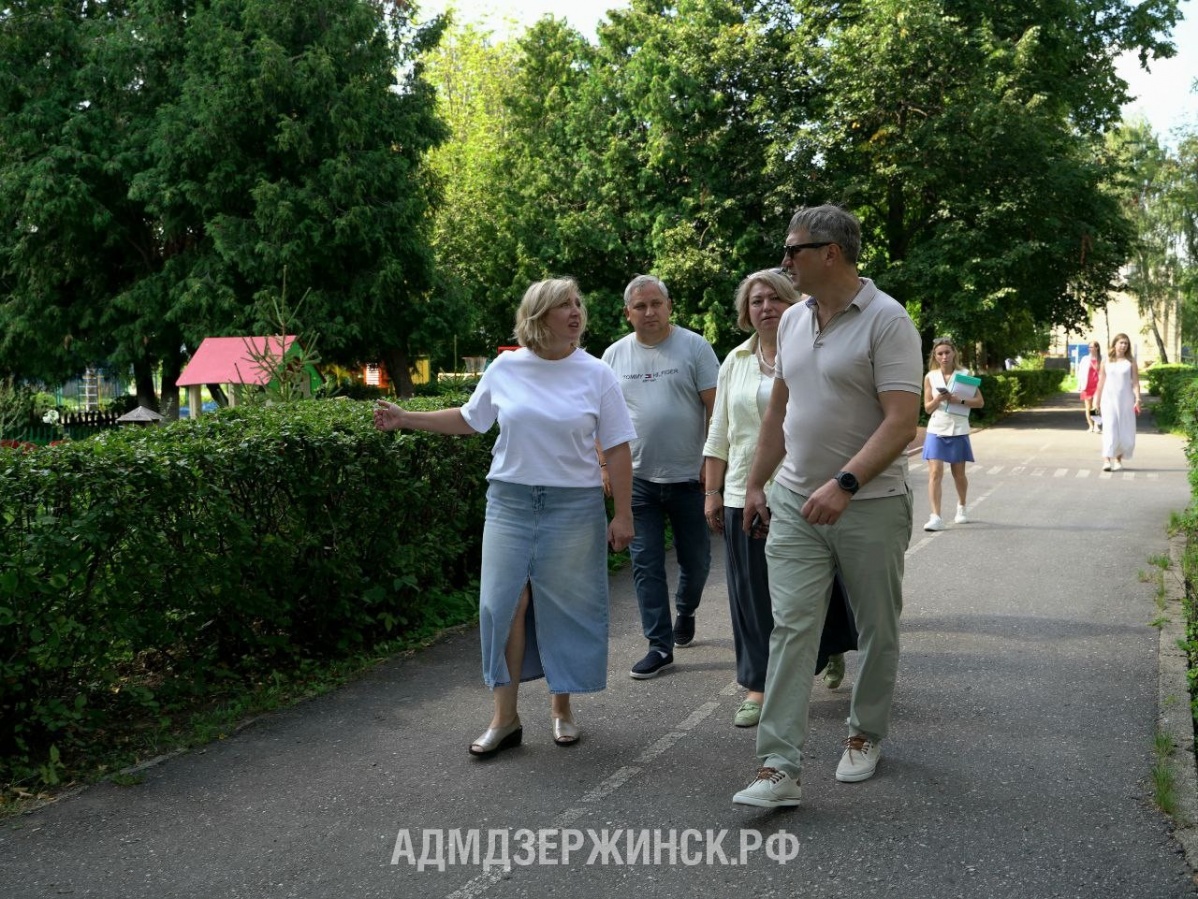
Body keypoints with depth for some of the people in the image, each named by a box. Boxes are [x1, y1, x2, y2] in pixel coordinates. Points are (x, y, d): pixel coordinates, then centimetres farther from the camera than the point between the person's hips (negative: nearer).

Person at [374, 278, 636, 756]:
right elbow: (469, 418, 16)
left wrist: (623, 514, -5)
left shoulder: (596, 374, -3)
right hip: (510, 501, 1)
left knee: (565, 608, 4)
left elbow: (616, 449, -2)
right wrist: (406, 419, 11)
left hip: (573, 506, -1)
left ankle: (561, 708, 21)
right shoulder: (504, 368, 1)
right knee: (504, 602, -1)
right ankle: (505, 717, 9)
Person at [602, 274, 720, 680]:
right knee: (646, 564, 2)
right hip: (637, 478, 2)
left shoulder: (694, 347, -3)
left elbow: (715, 408, -5)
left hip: (689, 477, -2)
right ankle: (661, 646, 10)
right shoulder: (615, 355, 6)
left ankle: (685, 611, 40)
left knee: (695, 559, 11)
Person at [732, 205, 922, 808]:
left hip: (869, 505, -5)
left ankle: (866, 735, 32)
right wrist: (756, 483, 16)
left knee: (876, 631, 11)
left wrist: (844, 484, -29)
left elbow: (902, 422, -20)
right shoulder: (793, 320, 10)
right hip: (795, 502, 5)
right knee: (790, 627, -3)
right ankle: (779, 768, -5)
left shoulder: (886, 321, -12)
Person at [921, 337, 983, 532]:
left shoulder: (964, 375, 0)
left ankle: (962, 507, 38)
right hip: (936, 430, 0)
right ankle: (936, 517, -14)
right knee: (935, 473, -12)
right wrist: (939, 399, -16)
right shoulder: (930, 377, 2)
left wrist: (959, 400, -16)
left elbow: (980, 402, -2)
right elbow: (927, 408, 4)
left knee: (959, 474, 11)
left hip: (958, 430, 0)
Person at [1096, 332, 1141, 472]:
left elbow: (1135, 382, 0)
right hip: (1109, 399, 0)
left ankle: (1118, 459, 18)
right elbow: (1101, 382, 10)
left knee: (1125, 431, 4)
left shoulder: (1131, 362, 4)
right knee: (1110, 429, -11)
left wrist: (1137, 399, -13)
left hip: (1125, 400, 1)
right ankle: (1106, 460, -18)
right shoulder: (1106, 361, 6)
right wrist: (1098, 401, 11)